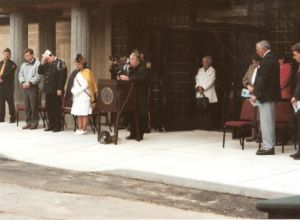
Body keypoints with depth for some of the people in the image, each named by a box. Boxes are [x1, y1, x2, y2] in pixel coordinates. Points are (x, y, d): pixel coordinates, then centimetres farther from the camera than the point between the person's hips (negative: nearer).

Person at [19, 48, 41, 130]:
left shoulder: (37, 64, -6)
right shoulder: (24, 64, 15)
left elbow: (38, 76, -13)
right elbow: (20, 75, 16)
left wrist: (29, 83, -16)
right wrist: (22, 82, -2)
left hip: (33, 87, -6)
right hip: (25, 87, 6)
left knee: (34, 106, -5)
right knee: (27, 106, 9)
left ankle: (34, 123, 1)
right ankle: (28, 122, 15)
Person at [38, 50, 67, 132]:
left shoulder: (59, 63, -8)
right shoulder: (47, 64, 16)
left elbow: (62, 77, -15)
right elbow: (40, 72, 12)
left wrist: (60, 89, -20)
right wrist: (42, 63, 0)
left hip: (56, 90, -8)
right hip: (48, 90, 8)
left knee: (56, 108, -3)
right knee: (48, 107, 10)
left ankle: (58, 126, 4)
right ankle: (51, 125, 20)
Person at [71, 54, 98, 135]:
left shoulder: (86, 72, -5)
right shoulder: (78, 73, 16)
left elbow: (86, 85, -13)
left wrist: (76, 91, -13)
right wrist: (73, 90, 4)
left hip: (84, 96, -7)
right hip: (78, 96, 7)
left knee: (84, 113, -6)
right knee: (79, 114, 6)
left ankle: (84, 129, -3)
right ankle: (80, 129, 10)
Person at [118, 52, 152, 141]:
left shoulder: (143, 69, -9)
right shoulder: (131, 69, 14)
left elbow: (140, 79, -25)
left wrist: (128, 78, -31)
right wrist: (122, 78, -1)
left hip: (141, 97, -7)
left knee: (141, 116, -2)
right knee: (132, 115, 6)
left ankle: (140, 135, 4)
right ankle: (133, 133, 12)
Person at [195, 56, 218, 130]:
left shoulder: (212, 70, 0)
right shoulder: (200, 70, 17)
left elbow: (210, 81, -8)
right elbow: (197, 79, 11)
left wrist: (203, 88, -13)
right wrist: (198, 87, -7)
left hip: (208, 95, -5)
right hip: (200, 94, 5)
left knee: (208, 112, -7)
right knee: (200, 112, -1)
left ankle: (208, 127, -5)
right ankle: (200, 127, 1)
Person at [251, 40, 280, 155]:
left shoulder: (267, 60, -17)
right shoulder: (272, 57, 15)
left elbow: (263, 79, -21)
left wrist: (256, 94, -18)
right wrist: (256, 90, 17)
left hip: (266, 95, -11)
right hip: (270, 95, 11)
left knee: (266, 122, -7)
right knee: (268, 122, 14)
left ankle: (268, 147, -4)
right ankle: (269, 146, 20)